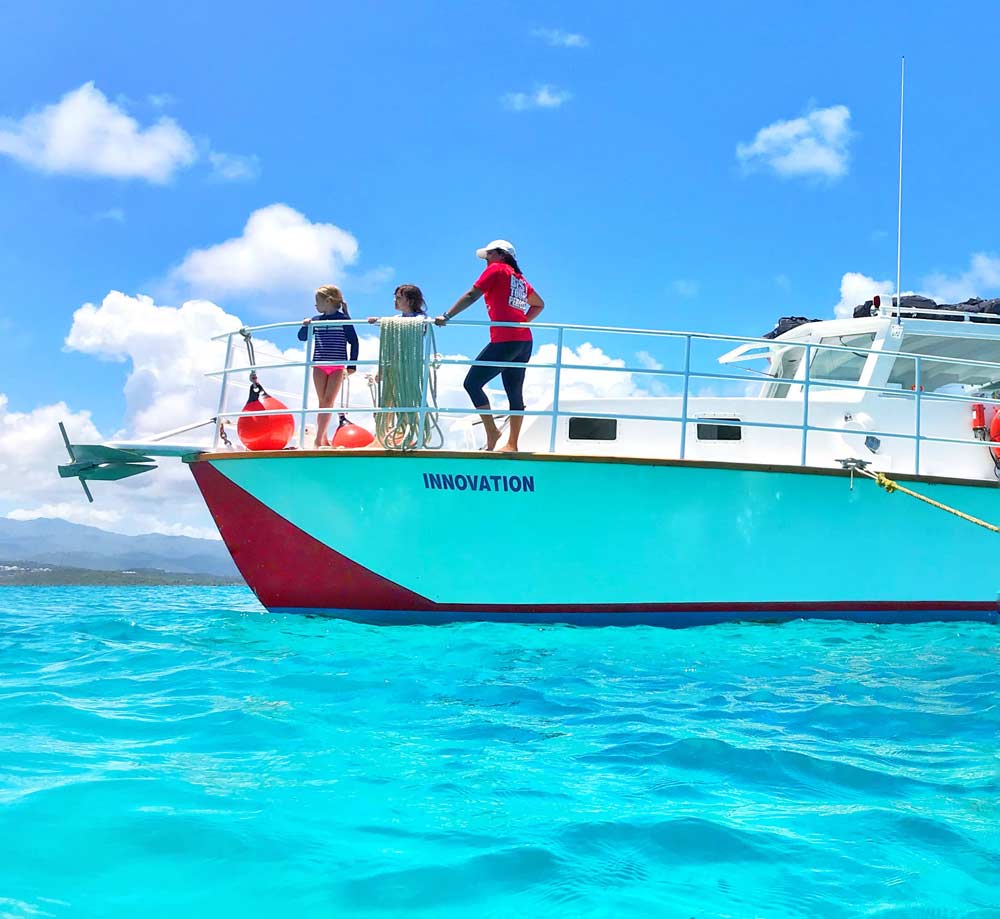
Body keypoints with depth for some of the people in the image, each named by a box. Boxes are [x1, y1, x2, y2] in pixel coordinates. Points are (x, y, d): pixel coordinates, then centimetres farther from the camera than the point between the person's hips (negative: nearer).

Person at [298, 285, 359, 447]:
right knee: (323, 402, 2)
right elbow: (302, 337, 14)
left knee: (328, 401, -9)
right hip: (319, 366, 3)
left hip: (337, 366, -3)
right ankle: (323, 438, 4)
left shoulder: (343, 319, -4)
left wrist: (351, 365, -4)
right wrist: (305, 326, -7)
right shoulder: (316, 320, 7)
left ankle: (319, 439, -11)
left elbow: (354, 342, -1)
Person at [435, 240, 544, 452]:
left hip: (504, 340, -8)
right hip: (525, 341, 8)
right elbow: (539, 304, 35)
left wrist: (446, 316, 0)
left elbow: (471, 296, -1)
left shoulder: (496, 269, 3)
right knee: (514, 393, 7)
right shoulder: (520, 279, 23)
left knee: (472, 382, -5)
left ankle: (491, 430, -10)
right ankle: (512, 444, 5)